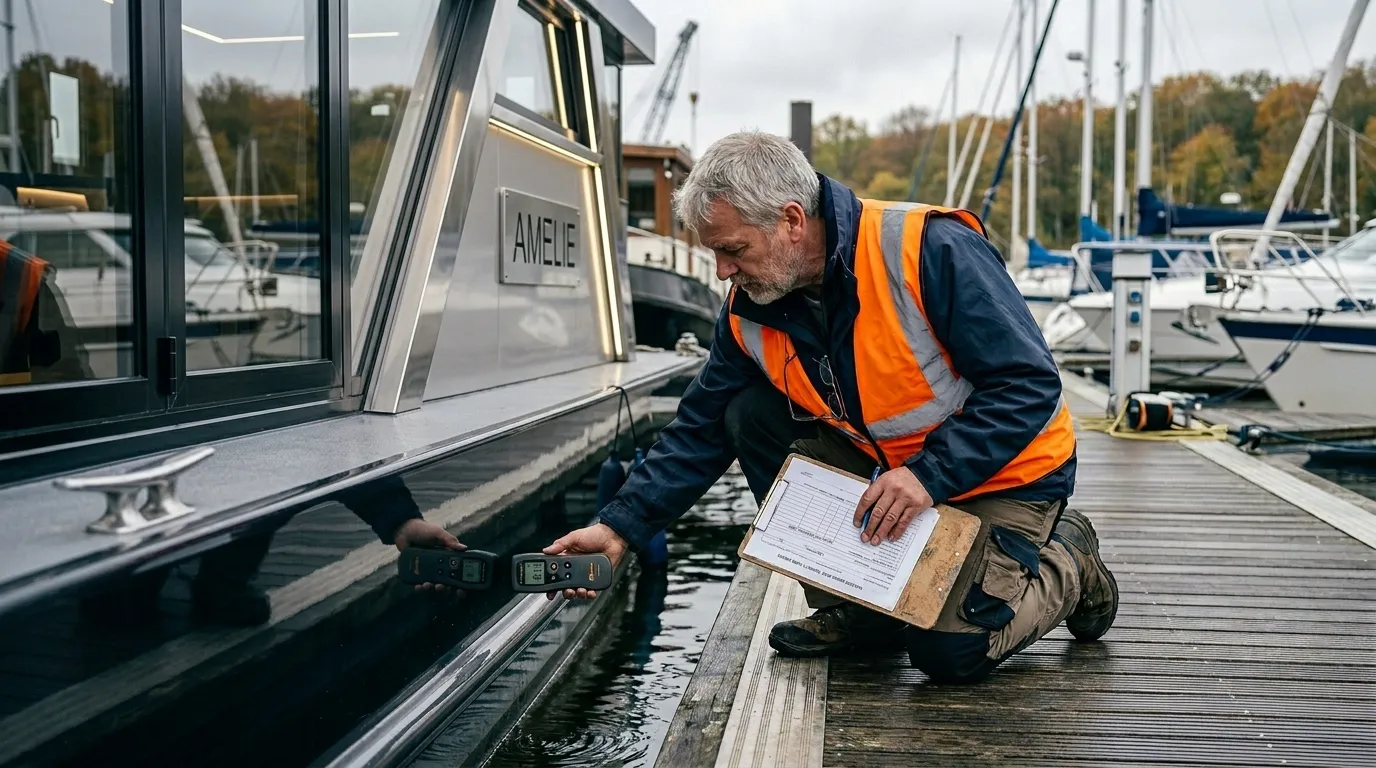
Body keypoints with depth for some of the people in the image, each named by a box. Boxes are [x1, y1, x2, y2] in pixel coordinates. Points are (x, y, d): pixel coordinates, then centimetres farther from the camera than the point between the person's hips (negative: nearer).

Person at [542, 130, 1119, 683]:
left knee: (951, 653, -20)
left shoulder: (931, 250, -27)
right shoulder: (750, 311, -7)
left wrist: (930, 475, -31)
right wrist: (620, 528, -9)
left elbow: (1029, 384, -25)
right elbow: (700, 432, 0)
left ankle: (1067, 563, 13)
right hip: (887, 469, 6)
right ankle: (859, 608, 2)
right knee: (752, 415, -11)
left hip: (1002, 473, -6)